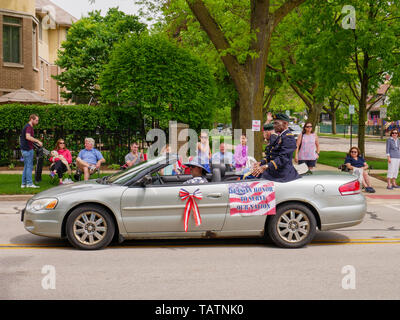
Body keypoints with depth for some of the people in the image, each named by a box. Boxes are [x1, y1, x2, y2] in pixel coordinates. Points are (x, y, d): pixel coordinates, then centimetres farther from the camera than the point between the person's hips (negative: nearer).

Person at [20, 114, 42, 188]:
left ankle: (23, 183, 15)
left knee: (26, 166, 12)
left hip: (25, 149, 10)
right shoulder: (29, 127, -15)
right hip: (28, 149, -10)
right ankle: (29, 183, -5)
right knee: (29, 166, -7)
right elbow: (28, 137, -32)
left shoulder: (28, 126, 17)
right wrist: (38, 141, -30)